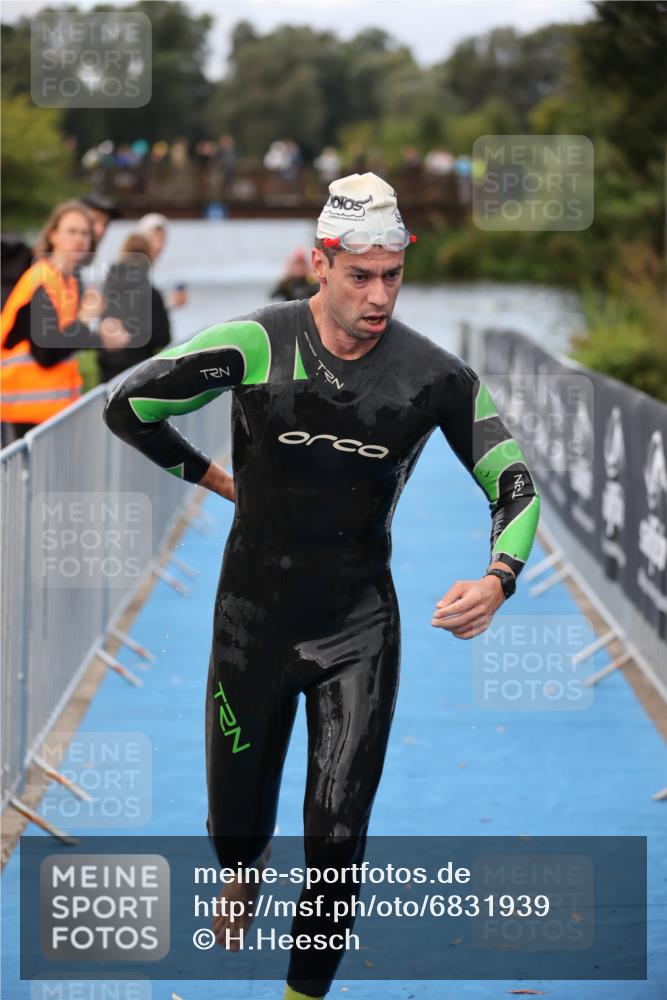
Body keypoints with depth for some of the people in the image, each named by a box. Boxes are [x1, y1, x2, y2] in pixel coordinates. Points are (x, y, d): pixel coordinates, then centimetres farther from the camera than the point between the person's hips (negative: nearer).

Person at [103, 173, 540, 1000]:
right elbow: (128, 407, -2)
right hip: (254, 617, 0)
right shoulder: (254, 346, -14)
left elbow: (514, 484, -4)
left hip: (359, 627, 0)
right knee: (234, 824, 14)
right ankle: (246, 867, 51)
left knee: (337, 837, -8)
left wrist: (497, 581, -21)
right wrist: (217, 480, 3)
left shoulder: (434, 375, -10)